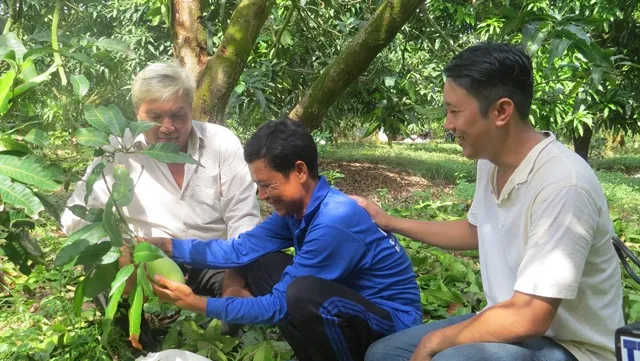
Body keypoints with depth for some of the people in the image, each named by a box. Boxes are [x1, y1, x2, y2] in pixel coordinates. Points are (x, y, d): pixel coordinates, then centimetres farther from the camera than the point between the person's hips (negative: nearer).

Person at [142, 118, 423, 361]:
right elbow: (241, 249, 1)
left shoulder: (334, 222, -28)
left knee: (302, 294, -36)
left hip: (392, 324, -9)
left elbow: (280, 305, -22)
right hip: (346, 308, 9)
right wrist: (166, 246, -5)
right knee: (260, 262, 6)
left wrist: (196, 304, -19)